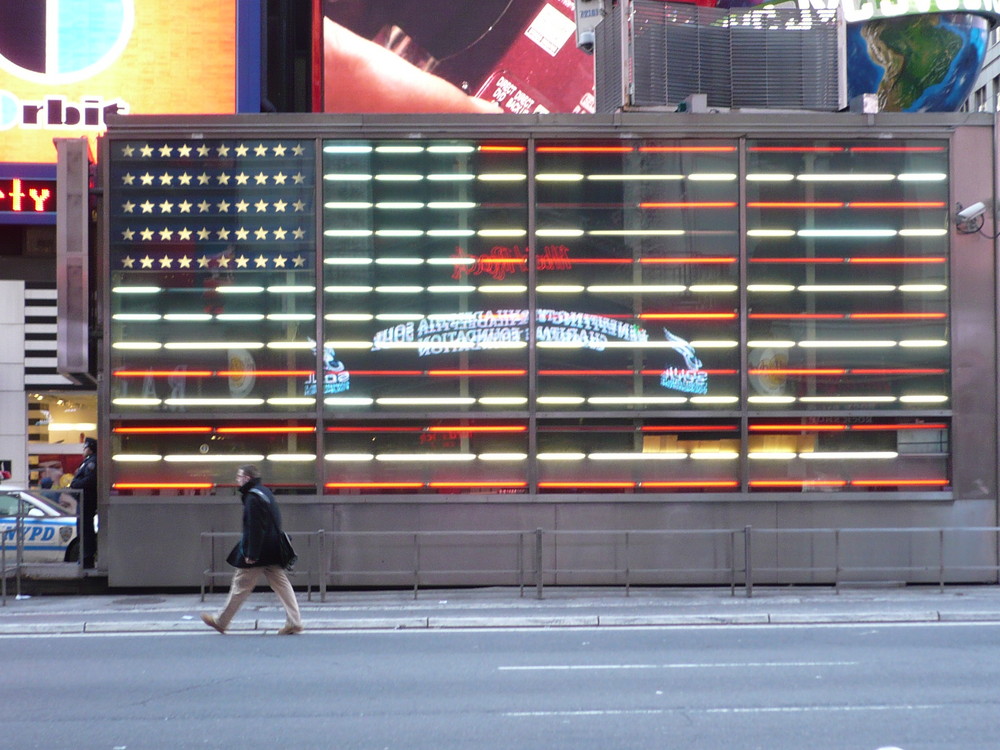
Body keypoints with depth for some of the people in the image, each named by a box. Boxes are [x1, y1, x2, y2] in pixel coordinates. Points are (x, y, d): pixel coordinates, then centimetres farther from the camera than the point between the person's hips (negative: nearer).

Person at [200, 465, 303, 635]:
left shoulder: (253, 498, -16)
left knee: (240, 586, 3)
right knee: (281, 584, 6)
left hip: (258, 552, -9)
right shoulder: (265, 492, 14)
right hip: (272, 553, 9)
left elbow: (255, 529, -22)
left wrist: (251, 554, -21)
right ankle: (294, 622, 0)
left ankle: (221, 621, 15)